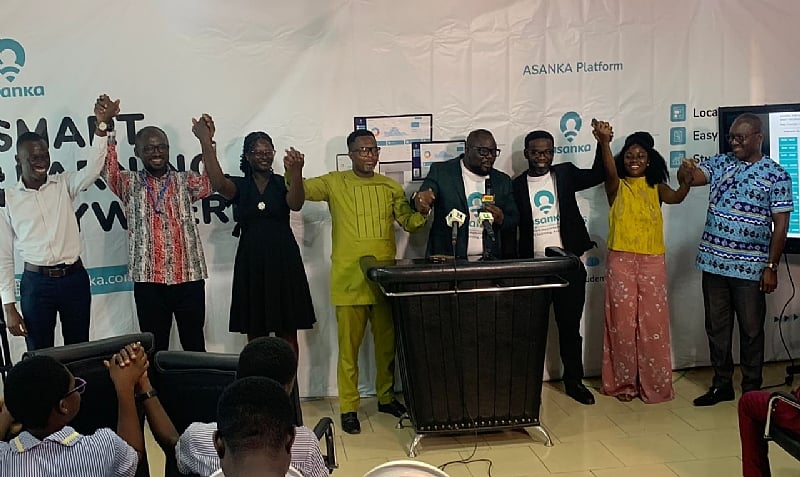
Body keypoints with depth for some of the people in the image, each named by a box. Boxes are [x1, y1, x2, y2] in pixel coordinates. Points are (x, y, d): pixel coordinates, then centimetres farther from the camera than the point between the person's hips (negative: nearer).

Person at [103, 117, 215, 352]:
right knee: (155, 346, 9)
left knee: (194, 344, 10)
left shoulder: (185, 181, 9)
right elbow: (108, 171, -11)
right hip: (148, 279, 0)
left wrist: (205, 138, -20)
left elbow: (211, 183, -10)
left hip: (189, 276, 1)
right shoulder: (130, 184, 7)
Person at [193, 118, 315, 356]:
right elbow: (218, 184, -18)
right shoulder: (239, 185, 5)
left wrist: (296, 173, -38)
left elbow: (295, 204, -18)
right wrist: (206, 142, -26)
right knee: (255, 333, 6)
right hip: (251, 261, 1)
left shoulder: (282, 183, 5)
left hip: (284, 259, 0)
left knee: (288, 332, 4)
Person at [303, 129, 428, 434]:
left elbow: (410, 224, 11)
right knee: (349, 346, 1)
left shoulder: (390, 187, 11)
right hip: (349, 278, -3)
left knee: (387, 342, 12)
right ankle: (349, 407, 12)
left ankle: (386, 397, 30)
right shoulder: (335, 183, 3)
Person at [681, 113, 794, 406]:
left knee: (751, 329, 7)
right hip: (714, 262, 4)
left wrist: (771, 267, -9)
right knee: (716, 327, 11)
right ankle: (722, 385, 24)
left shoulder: (776, 175, -4)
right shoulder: (720, 163, 6)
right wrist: (688, 172, -34)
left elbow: (781, 225, -5)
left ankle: (752, 389, 21)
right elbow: (692, 178, -9)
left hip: (750, 268, -3)